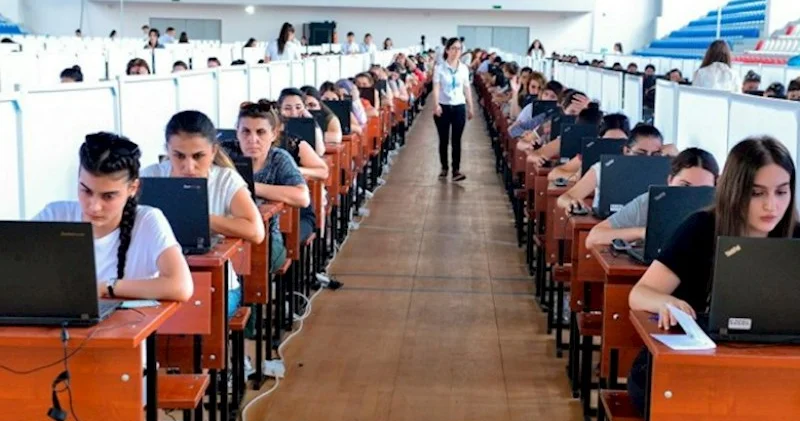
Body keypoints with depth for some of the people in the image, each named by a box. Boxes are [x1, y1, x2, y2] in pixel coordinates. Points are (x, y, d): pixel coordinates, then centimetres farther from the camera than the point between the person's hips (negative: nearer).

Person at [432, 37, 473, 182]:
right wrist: (436, 105, -22)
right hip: (444, 107, -1)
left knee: (456, 140, -1)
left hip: (459, 107, 1)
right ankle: (444, 168, 19)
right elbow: (436, 88, -10)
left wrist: (470, 107, 11)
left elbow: (467, 89, 10)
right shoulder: (440, 68, -3)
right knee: (443, 139, 7)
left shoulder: (464, 68, 5)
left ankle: (456, 170, -1)